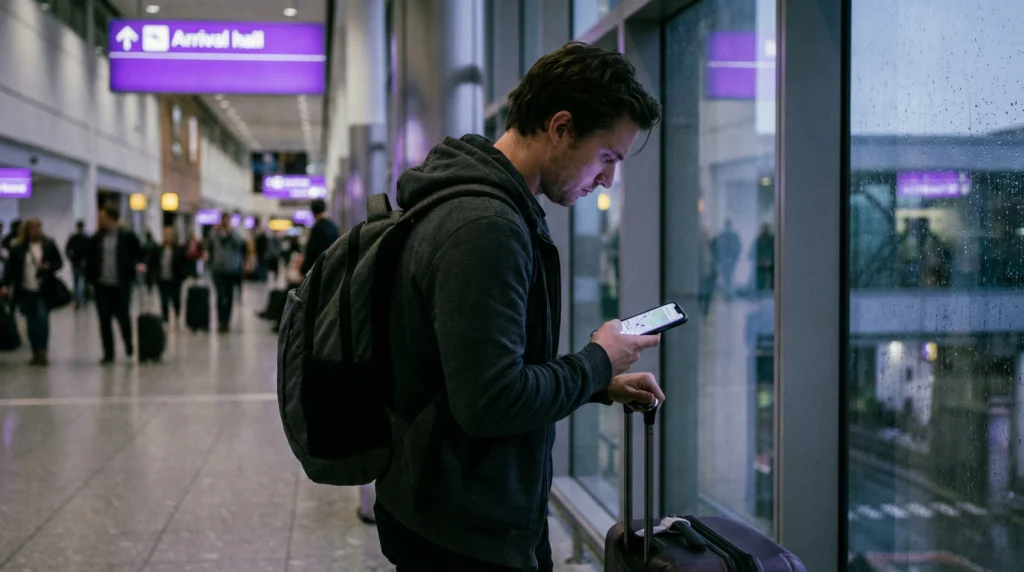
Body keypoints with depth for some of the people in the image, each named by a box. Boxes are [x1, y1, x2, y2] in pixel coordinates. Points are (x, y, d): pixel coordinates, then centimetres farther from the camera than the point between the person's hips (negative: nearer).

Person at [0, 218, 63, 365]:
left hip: (44, 290, -1)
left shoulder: (49, 244, 0)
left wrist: (48, 266, -14)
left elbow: (59, 262, 6)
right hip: (26, 291, 1)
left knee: (42, 319, -13)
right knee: (31, 323, 6)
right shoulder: (18, 247, 1)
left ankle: (43, 351, -3)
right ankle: (36, 353, 16)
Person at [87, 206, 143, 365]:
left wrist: (139, 263, -17)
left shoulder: (128, 237, -2)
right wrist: (91, 280, 5)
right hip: (102, 285, 3)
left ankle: (129, 346, 28)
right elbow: (90, 260, 10)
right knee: (104, 320, 4)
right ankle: (108, 354, 13)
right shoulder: (97, 238, 6)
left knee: (123, 316, 0)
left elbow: (140, 253, 4)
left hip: (121, 286, -3)